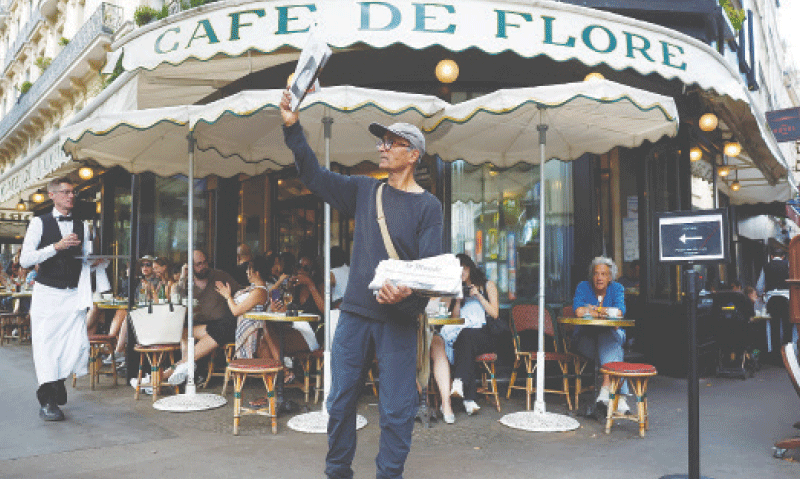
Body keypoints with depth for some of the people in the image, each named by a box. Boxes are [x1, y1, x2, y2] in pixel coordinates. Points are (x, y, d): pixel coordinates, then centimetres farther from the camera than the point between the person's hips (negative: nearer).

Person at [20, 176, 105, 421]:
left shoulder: (82, 226, 12)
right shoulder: (39, 223, 1)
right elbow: (25, 259, -8)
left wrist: (93, 261, -5)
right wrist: (57, 246, -17)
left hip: (73, 295, 3)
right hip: (47, 293, -3)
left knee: (78, 345, -3)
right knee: (45, 344, -3)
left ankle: (58, 381, 26)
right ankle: (47, 401, 7)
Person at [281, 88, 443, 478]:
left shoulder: (428, 206, -2)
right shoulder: (364, 190, 10)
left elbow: (432, 266, -9)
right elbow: (315, 176, 9)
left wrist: (408, 293, -28)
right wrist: (292, 127, -1)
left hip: (398, 319, -3)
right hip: (354, 313, 4)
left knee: (396, 410, 1)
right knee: (340, 401, 10)